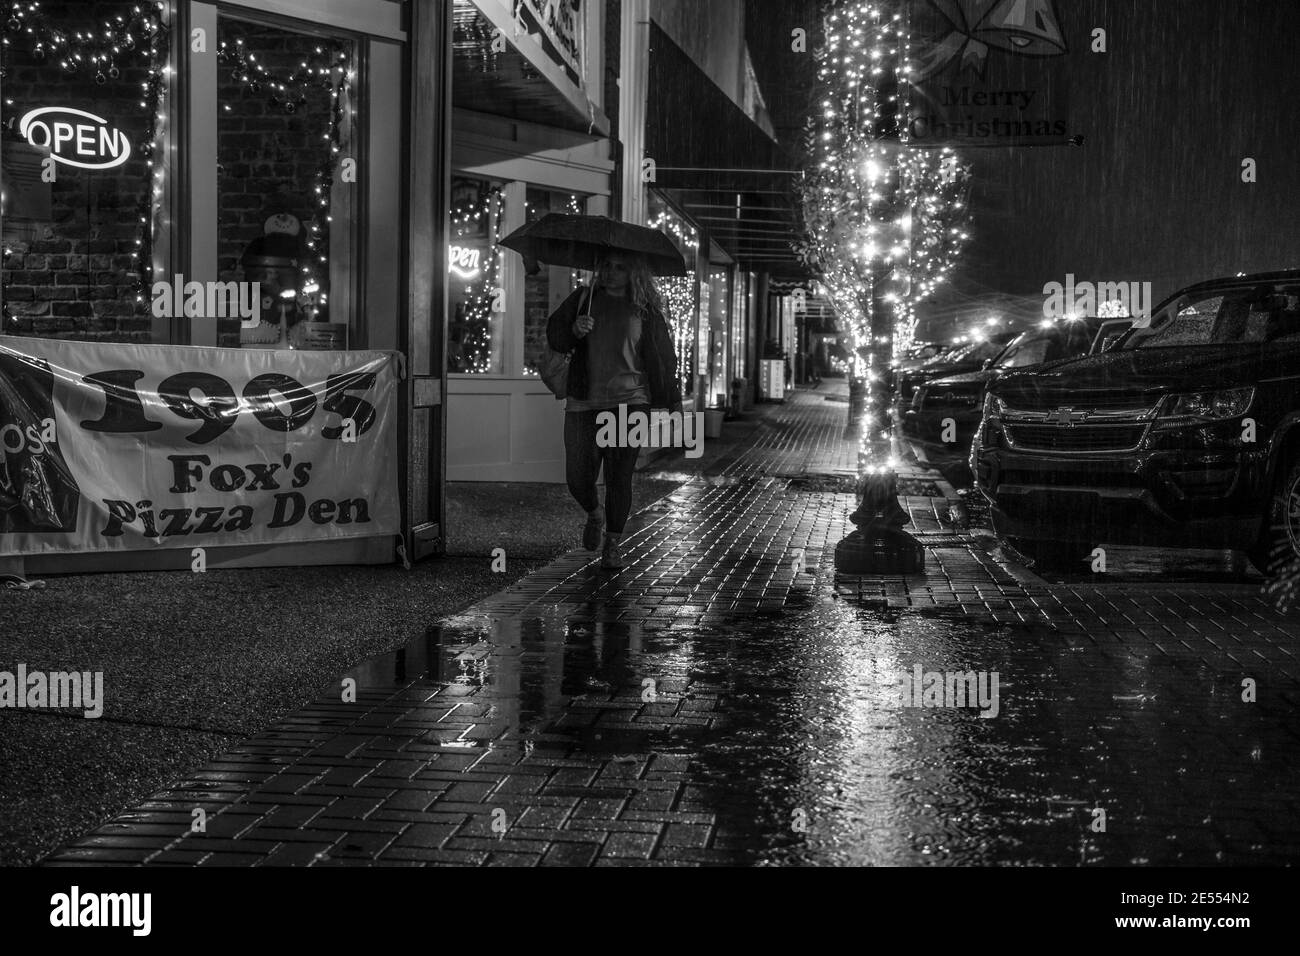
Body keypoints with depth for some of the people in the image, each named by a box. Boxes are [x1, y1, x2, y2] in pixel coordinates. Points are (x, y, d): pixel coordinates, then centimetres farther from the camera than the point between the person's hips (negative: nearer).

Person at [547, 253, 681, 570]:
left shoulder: (645, 310, 5)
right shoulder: (582, 299, 8)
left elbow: (663, 357, 7)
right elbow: (554, 335, 2)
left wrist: (674, 402, 6)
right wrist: (574, 330, -20)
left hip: (629, 400, -2)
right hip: (583, 402, 2)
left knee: (619, 475, -10)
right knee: (578, 478, 1)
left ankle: (613, 543, 7)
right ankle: (595, 514, 35)